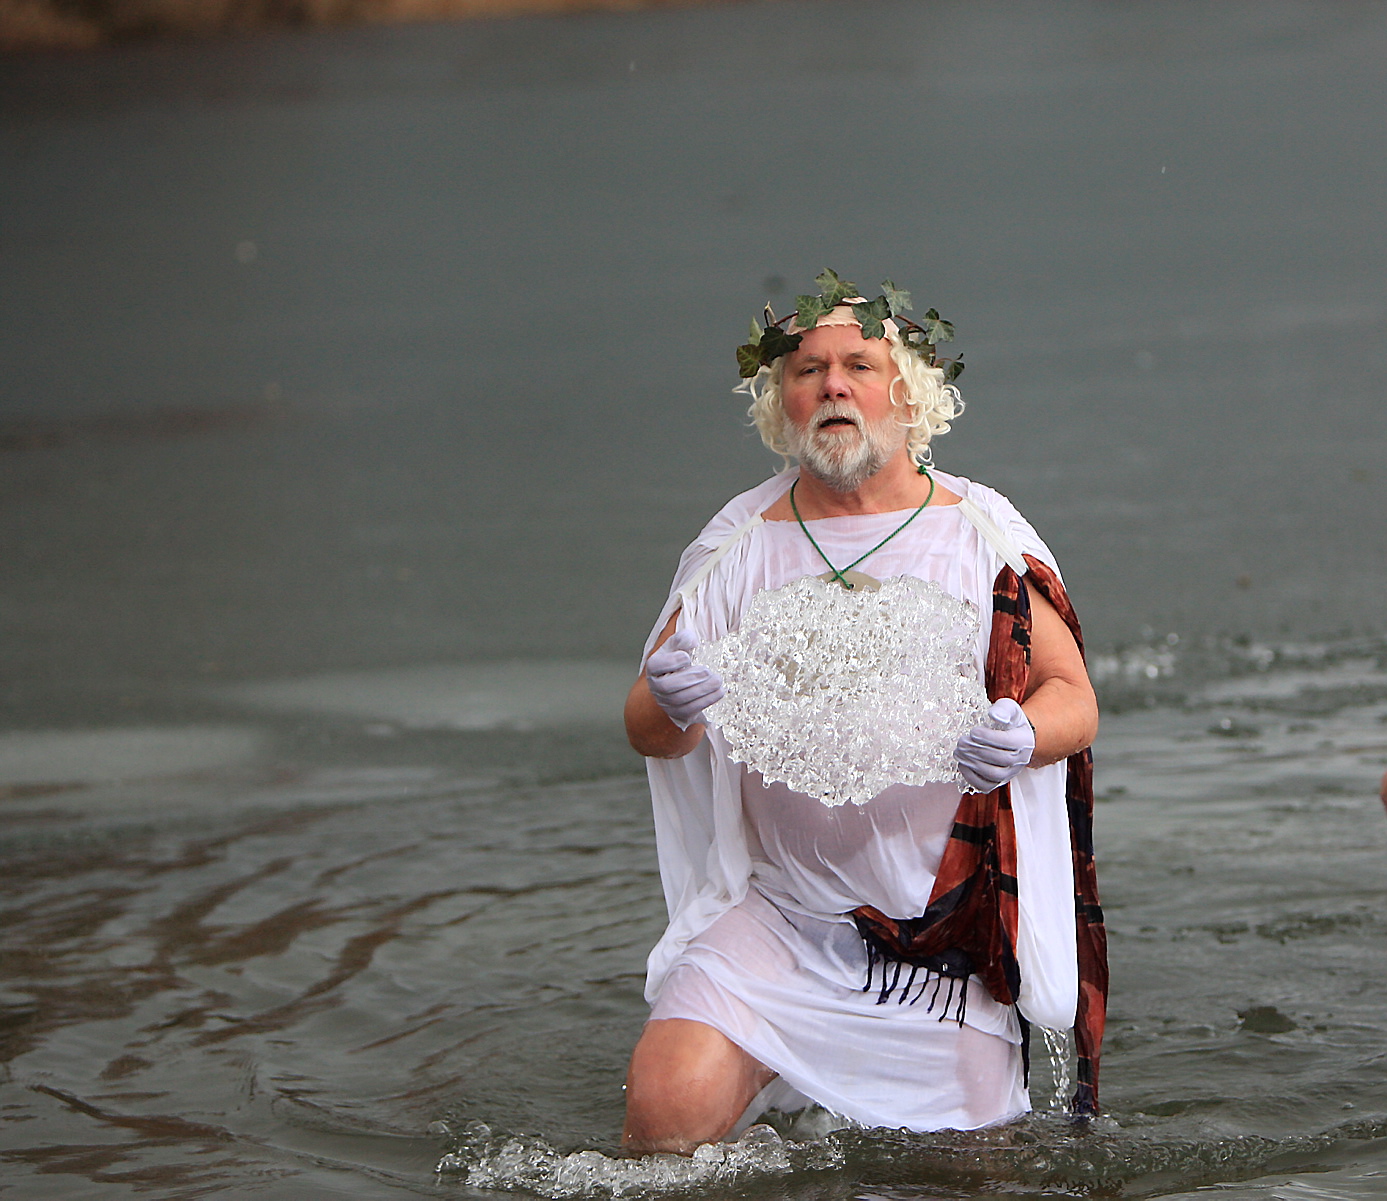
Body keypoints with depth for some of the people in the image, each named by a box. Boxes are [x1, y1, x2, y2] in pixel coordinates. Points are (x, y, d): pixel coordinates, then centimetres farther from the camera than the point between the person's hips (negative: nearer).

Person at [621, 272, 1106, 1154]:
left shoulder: (983, 536, 1)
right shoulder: (741, 546, 3)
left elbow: (1075, 700, 1)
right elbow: (647, 730, 2)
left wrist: (1024, 739, -23)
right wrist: (671, 707, -23)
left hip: (951, 931, 0)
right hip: (779, 915, 0)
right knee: (667, 1107, -20)